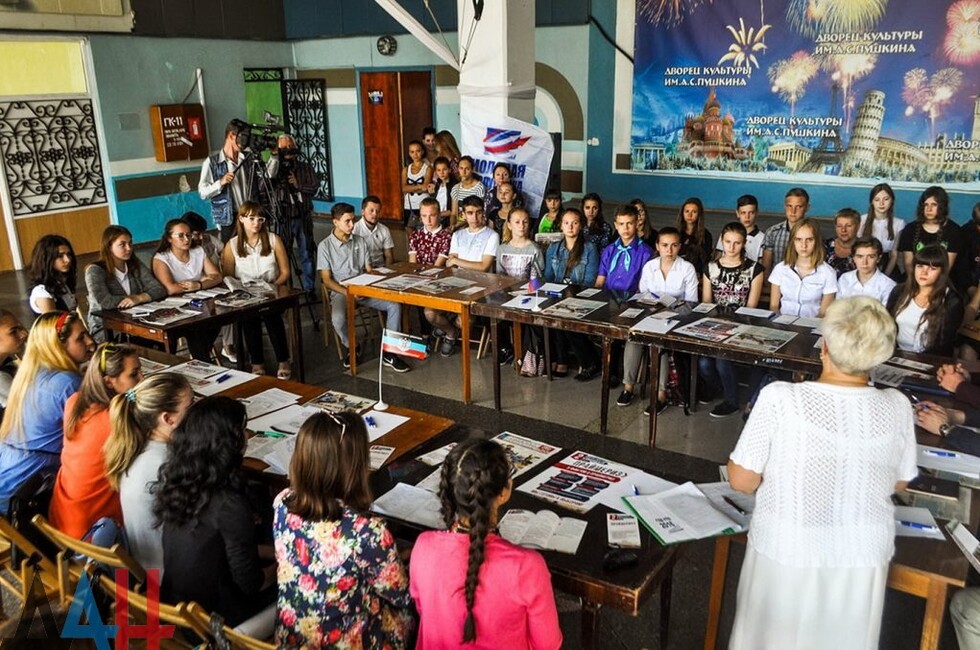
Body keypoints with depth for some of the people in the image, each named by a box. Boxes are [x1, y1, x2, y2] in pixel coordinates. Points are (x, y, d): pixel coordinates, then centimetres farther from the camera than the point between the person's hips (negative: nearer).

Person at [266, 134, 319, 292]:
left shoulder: (305, 167, 6)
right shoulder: (276, 167, 2)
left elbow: (315, 187, -1)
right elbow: (270, 175, -21)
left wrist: (298, 185, -12)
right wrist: (274, 156, -27)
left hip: (303, 218, 1)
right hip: (283, 219, -1)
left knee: (306, 255, 7)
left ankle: (309, 289, 15)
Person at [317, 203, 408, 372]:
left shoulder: (360, 242, 10)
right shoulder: (325, 246, -2)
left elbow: (369, 269, 13)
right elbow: (326, 280, -4)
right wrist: (347, 292, -19)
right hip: (340, 291, -4)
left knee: (394, 305, -19)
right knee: (338, 319, -35)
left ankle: (389, 353, -12)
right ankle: (351, 348, -2)